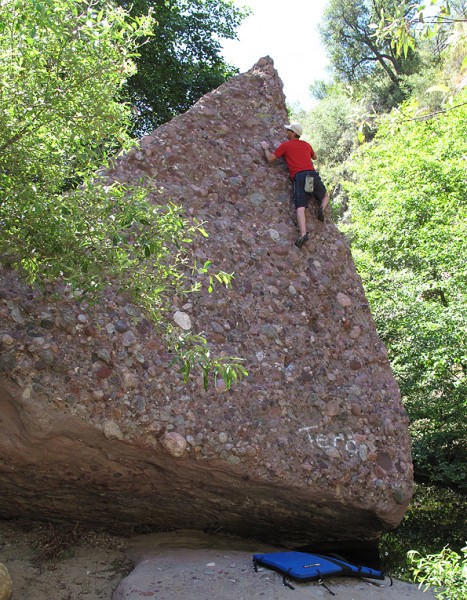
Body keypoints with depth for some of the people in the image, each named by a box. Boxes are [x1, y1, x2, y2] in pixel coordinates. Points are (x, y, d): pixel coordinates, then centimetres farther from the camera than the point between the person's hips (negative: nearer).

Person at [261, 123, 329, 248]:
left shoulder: (285, 145, 10)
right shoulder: (306, 144, 24)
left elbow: (270, 159, 9)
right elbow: (314, 157, 43)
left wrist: (266, 148, 27)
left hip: (299, 177, -3)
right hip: (313, 174, 3)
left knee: (300, 207, -16)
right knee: (325, 196, 27)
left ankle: (303, 234, -36)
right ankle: (322, 208, -8)